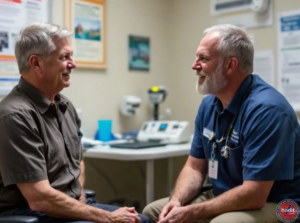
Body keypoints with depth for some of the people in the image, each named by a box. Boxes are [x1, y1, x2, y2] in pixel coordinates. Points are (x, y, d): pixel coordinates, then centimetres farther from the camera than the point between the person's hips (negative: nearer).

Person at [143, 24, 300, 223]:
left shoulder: (267, 109, -24)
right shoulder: (209, 104, 2)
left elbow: (254, 194, -27)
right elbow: (195, 167, 6)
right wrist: (176, 201, -13)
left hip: (272, 204, -7)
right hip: (225, 198, 7)